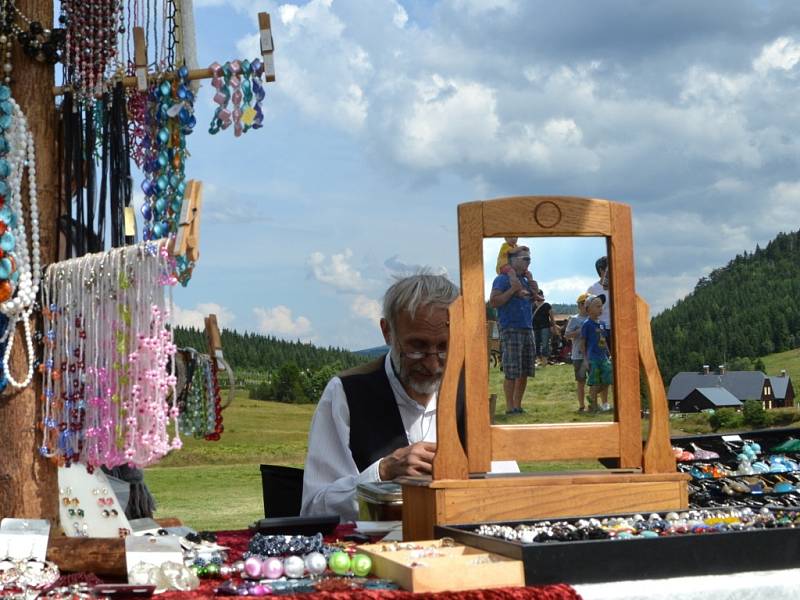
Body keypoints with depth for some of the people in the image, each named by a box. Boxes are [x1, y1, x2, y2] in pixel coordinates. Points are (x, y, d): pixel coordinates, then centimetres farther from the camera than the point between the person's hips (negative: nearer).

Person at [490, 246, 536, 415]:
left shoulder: (526, 281, 18)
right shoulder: (502, 279, -4)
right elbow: (493, 301, -14)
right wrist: (513, 289, -17)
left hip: (527, 329, 8)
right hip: (511, 330, -8)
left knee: (525, 372, 7)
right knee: (512, 372, -8)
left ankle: (518, 405, 14)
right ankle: (510, 407, -3)